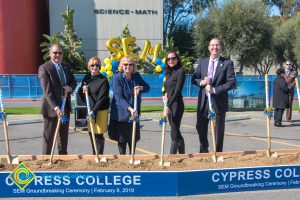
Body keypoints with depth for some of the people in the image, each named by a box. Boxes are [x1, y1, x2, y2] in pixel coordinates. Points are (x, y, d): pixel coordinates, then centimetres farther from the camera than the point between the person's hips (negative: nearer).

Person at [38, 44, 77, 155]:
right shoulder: (44, 68, -11)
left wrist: (70, 87, -8)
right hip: (52, 107, -6)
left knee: (64, 135, 15)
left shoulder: (65, 67, 11)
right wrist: (56, 108, -26)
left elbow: (73, 81, 17)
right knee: (49, 135, 4)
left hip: (65, 107, 6)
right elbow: (47, 91, -19)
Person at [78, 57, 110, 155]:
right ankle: (94, 155, 25)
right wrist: (82, 90, -7)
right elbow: (81, 94, 16)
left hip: (100, 110, -6)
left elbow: (102, 98, -16)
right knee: (91, 133, 12)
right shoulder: (86, 78, 9)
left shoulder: (103, 80, -10)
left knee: (98, 135, -4)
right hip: (89, 110, 6)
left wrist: (94, 111, -23)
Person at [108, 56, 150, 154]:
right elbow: (118, 97, -20)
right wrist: (130, 108, -32)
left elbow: (147, 87, 9)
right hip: (121, 114, -4)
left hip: (134, 112, 4)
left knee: (133, 138, 13)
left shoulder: (136, 76, 2)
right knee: (122, 139, 6)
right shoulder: (117, 78, -12)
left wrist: (140, 88, -15)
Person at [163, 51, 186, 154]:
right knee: (176, 132, 13)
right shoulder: (168, 73, 15)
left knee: (174, 133, -7)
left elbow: (177, 90, -16)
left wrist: (169, 105, -20)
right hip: (169, 105, 8)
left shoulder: (180, 71, -8)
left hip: (176, 104, -8)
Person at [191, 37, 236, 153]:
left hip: (218, 102, -3)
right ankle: (203, 151, 35)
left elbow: (232, 83, -11)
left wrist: (215, 89, -19)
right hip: (203, 101, 4)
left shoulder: (227, 63, -3)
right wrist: (202, 82, -13)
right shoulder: (202, 62, 8)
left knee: (219, 130, 6)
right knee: (200, 127, 12)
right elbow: (194, 79, 9)